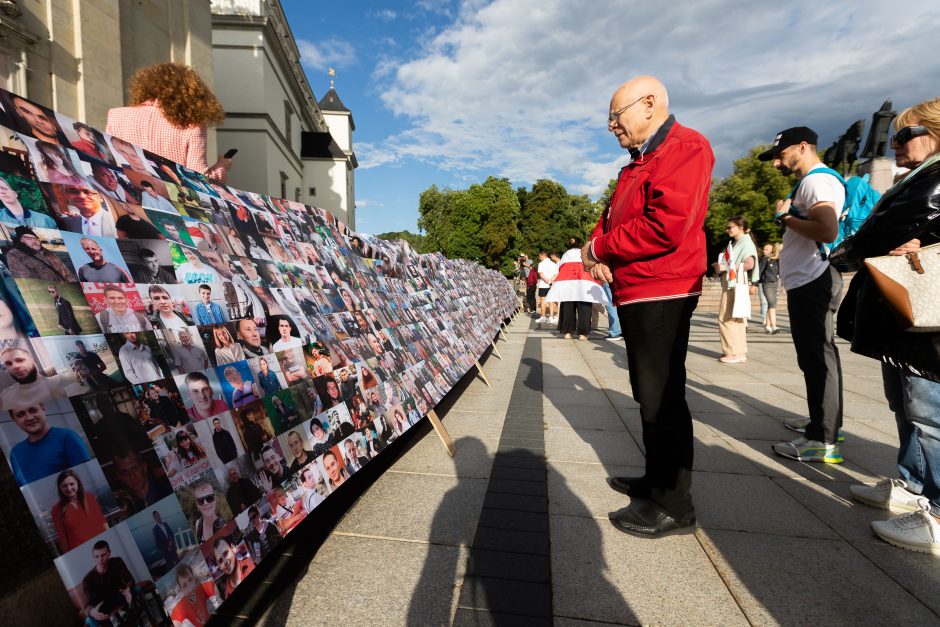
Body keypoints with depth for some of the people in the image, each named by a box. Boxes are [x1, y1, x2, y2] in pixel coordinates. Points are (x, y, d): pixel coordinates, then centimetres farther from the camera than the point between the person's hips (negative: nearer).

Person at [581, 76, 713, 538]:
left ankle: (674, 506, 10)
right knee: (650, 394, 17)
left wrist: (599, 248, -12)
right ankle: (657, 480, 32)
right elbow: (613, 216, 21)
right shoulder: (639, 162, 20)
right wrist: (597, 248, -1)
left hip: (661, 295, -10)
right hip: (635, 293, 10)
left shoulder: (685, 148, -11)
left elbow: (665, 227, -24)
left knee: (662, 398, -4)